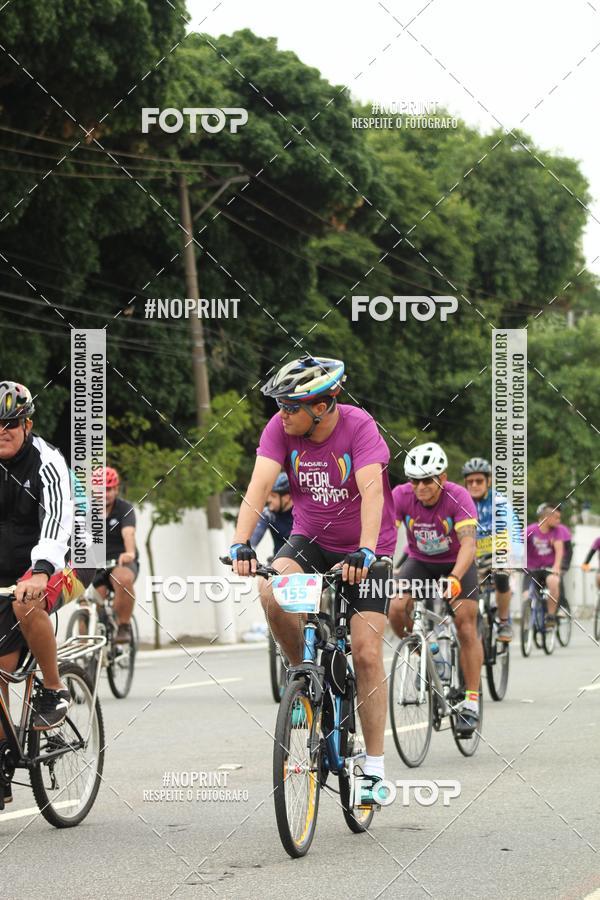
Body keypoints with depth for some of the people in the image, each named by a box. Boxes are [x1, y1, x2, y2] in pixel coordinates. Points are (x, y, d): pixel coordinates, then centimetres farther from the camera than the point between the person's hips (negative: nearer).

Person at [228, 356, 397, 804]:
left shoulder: (360, 427, -23)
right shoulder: (281, 428, -14)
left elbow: (372, 490, -35)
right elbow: (260, 484, -24)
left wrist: (364, 553, -49)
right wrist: (241, 544, -39)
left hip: (365, 550, -3)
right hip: (310, 539, 3)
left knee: (366, 654, -10)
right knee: (272, 593, -29)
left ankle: (375, 766, 1)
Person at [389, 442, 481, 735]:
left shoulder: (458, 497, -29)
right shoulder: (401, 495, -23)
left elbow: (468, 543, -39)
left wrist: (455, 578, -56)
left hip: (456, 563, -2)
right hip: (419, 561, 2)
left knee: (466, 624, -14)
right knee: (396, 609, -22)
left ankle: (471, 703, -8)